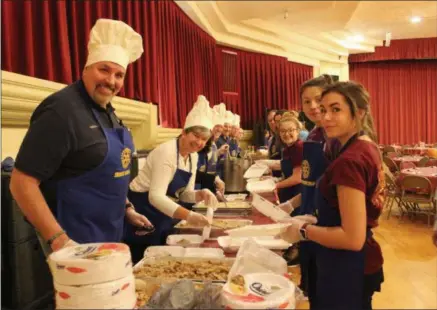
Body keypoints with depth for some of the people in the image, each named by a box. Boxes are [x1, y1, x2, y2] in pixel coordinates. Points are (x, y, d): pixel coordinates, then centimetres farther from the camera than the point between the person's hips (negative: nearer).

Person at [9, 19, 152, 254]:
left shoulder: (106, 112, 7)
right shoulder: (62, 110, -20)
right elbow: (21, 182, -22)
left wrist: (126, 208, 13)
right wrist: (59, 240, -25)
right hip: (76, 239, -9)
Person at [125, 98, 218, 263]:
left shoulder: (193, 156, 2)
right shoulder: (167, 152, -24)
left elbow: (184, 194, 7)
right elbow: (155, 196, -33)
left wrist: (202, 194, -15)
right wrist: (188, 215, -43)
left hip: (163, 214, 8)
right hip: (142, 209, -8)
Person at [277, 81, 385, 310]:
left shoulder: (349, 160, -26)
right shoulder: (367, 148, 4)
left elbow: (353, 238, -26)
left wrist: (304, 230, -15)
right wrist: (314, 221, 8)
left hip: (347, 270, -9)